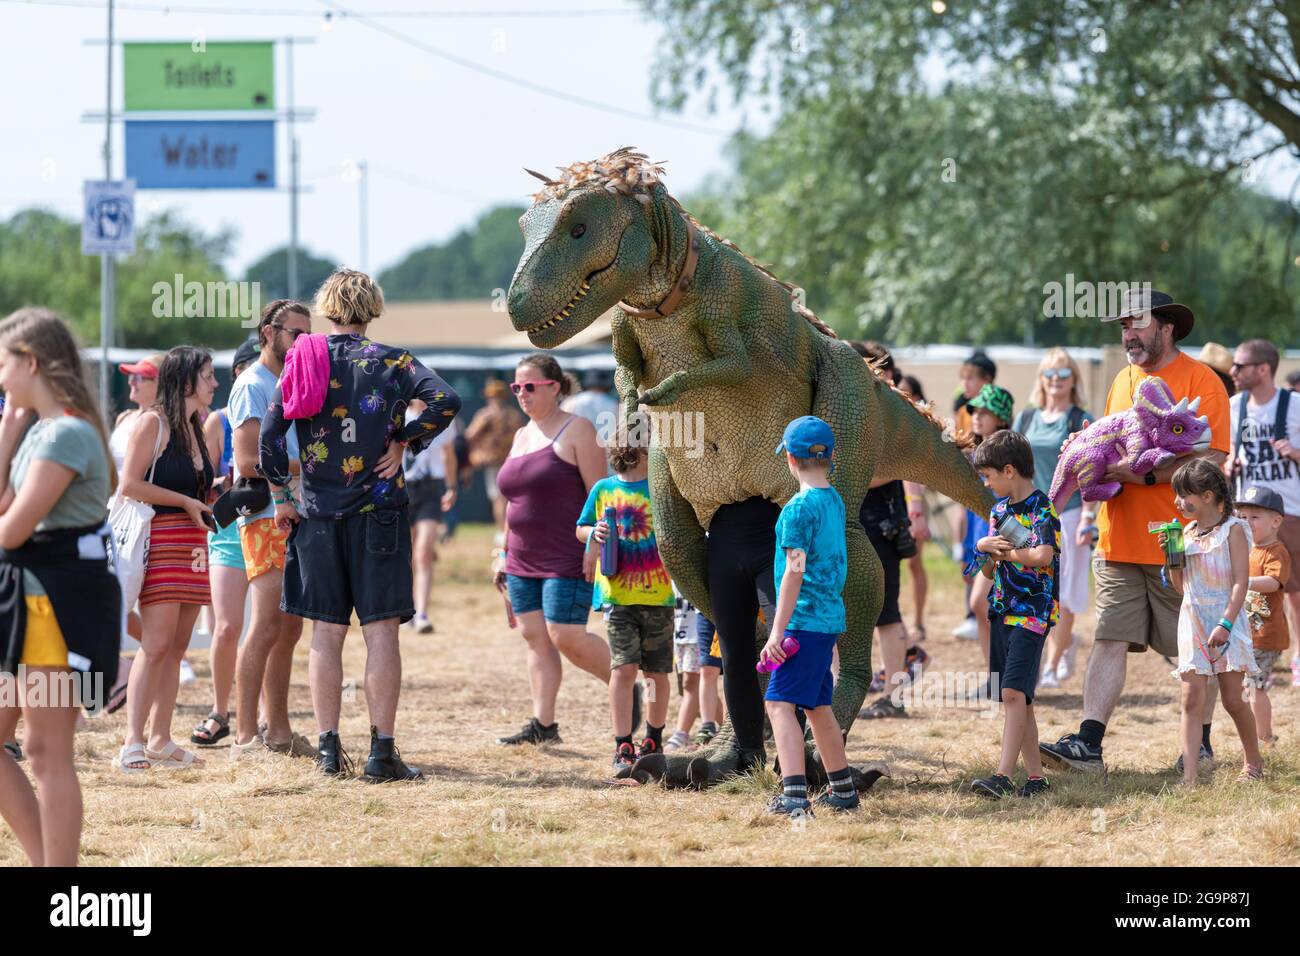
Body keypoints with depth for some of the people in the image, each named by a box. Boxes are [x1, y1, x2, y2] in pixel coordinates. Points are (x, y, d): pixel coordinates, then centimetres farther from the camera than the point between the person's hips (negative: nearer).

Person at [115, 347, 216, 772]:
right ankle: (133, 744, -16)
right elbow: (129, 484, -15)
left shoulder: (194, 429, 19)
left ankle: (160, 740, 10)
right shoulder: (153, 423, -7)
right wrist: (185, 501, -13)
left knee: (176, 646, 7)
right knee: (156, 644, -14)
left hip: (193, 544, 9)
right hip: (161, 541, -9)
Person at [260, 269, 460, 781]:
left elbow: (270, 434, -3)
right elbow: (445, 401, -16)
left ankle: (328, 748, 6)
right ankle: (382, 752, -7)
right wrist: (405, 442, -5)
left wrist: (281, 497, 5)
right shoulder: (390, 361, -2)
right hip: (377, 513, -2)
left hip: (318, 514, 2)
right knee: (381, 632, -2)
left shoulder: (305, 361, 4)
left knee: (326, 633, 7)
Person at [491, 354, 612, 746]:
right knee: (535, 638, 3)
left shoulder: (576, 430, -6)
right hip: (524, 561, 8)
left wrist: (596, 548, -19)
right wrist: (504, 554, 19)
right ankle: (543, 724, 3)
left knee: (565, 637, -12)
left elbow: (598, 492, -12)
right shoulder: (522, 436, 17)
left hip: (568, 559, -8)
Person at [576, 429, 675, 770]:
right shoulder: (603, 489, 5)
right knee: (623, 668, -9)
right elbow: (581, 530, 16)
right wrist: (594, 532, -5)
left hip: (658, 595, 0)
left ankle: (653, 741, 27)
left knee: (657, 673, 9)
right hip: (616, 594, 0)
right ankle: (623, 747, -4)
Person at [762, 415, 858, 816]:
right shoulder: (834, 501, 12)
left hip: (804, 620, -9)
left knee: (780, 704, -13)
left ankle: (794, 794, -26)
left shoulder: (799, 508, -15)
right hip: (830, 618, 9)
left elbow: (795, 572, -20)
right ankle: (843, 790, 29)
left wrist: (778, 631, -20)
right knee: (817, 705, 20)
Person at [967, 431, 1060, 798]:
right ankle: (1035, 775, 13)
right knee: (1017, 699, 8)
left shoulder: (1041, 508, -10)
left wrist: (1004, 552, -10)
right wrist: (983, 547, -3)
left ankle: (1003, 775, -25)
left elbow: (1043, 555, -27)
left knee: (1013, 692, -18)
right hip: (1002, 611, 9)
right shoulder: (999, 510, 16)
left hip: (1032, 612, -9)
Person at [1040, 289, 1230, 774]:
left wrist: (1146, 474, -20)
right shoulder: (1124, 380, 15)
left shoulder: (1200, 381, -6)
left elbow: (1211, 460, -13)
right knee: (1110, 641, -2)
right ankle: (1088, 744, -6)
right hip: (1120, 542, 6)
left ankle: (1200, 745, 17)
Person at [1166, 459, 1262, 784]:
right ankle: (1189, 776, -12)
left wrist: (1225, 624, -21)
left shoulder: (1233, 530, -7)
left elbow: (1241, 582, -13)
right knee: (1192, 698, -6)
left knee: (1233, 699, 2)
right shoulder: (1188, 533, 10)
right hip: (1193, 620, 5)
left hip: (1227, 621, -5)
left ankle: (1254, 762, 24)